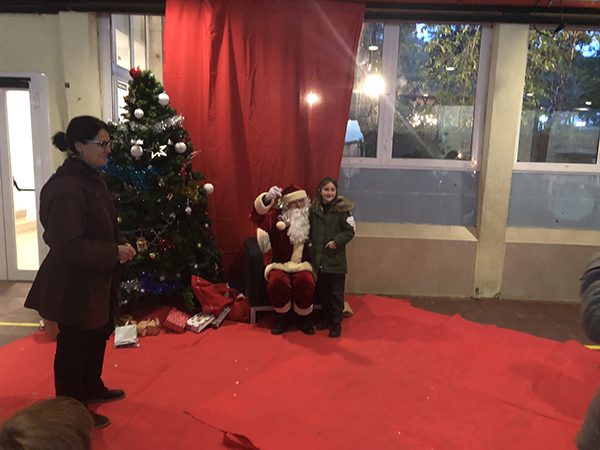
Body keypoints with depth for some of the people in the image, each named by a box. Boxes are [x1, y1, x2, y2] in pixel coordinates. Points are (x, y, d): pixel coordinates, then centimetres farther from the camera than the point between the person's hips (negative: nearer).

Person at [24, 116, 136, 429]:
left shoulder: (90, 178, 6)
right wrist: (114, 253, -23)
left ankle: (91, 389, 45)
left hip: (96, 279, 10)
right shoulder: (65, 188, -25)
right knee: (74, 345, 8)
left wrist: (118, 247, 4)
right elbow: (67, 245, -28)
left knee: (97, 337, 23)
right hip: (74, 284, -10)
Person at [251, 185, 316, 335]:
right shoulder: (277, 217, 0)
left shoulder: (310, 219, 7)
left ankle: (303, 317, -4)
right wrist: (267, 199, -34)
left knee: (305, 281, -33)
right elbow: (257, 217, -18)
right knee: (277, 281, -33)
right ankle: (284, 317, -4)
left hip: (302, 265, 1)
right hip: (280, 265, -1)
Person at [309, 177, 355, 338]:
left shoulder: (342, 209, -9)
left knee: (336, 293, 3)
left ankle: (336, 323, 16)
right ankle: (326, 317, 33)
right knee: (322, 290, 16)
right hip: (318, 257, 4)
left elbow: (350, 231, -7)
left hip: (336, 259, -4)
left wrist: (337, 241, -19)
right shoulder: (314, 208, 5)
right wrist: (310, 243, 4)